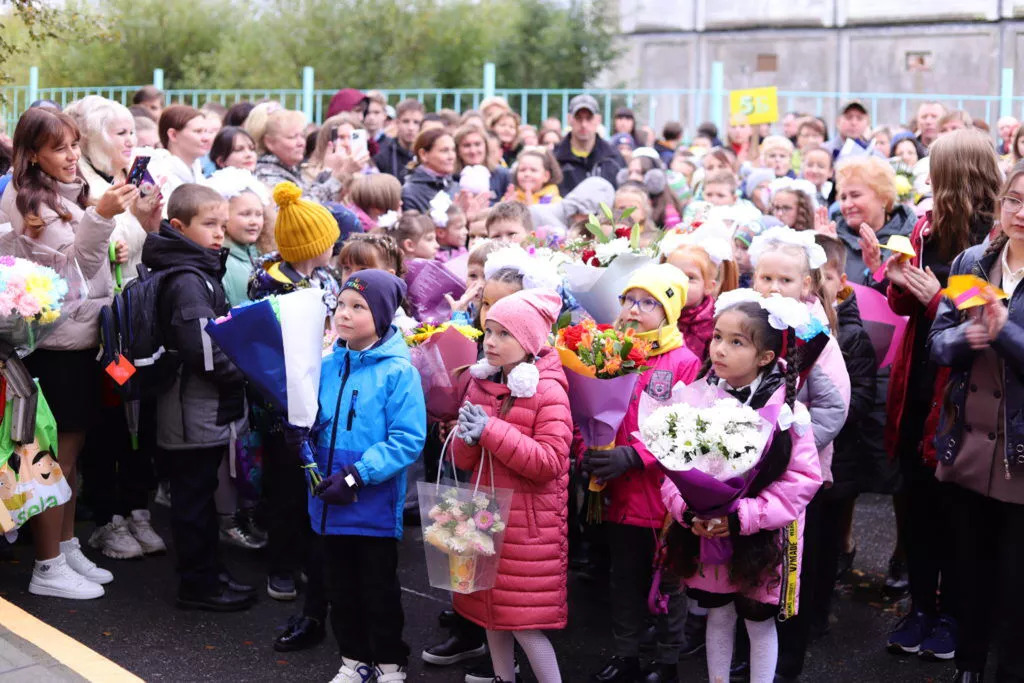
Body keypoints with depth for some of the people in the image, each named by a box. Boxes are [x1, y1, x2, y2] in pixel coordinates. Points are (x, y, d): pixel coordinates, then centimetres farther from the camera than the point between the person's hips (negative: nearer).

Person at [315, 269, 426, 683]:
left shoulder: (398, 371, -14)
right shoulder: (327, 366, 2)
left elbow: (408, 440, -19)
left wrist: (357, 476, -24)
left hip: (375, 505, -5)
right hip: (329, 503, 5)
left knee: (379, 589, 10)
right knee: (341, 587, 17)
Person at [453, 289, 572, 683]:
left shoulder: (548, 390, -12)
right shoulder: (480, 384, 7)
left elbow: (550, 463, -21)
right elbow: (464, 462, 9)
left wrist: (492, 431, -23)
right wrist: (467, 437, -15)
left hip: (530, 524, -7)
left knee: (524, 619, -4)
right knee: (491, 611, 14)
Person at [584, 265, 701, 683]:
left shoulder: (684, 362, -12)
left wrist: (633, 457, -24)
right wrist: (588, 452, -9)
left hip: (664, 497, -5)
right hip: (620, 496, 5)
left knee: (668, 582, 11)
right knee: (625, 580, 18)